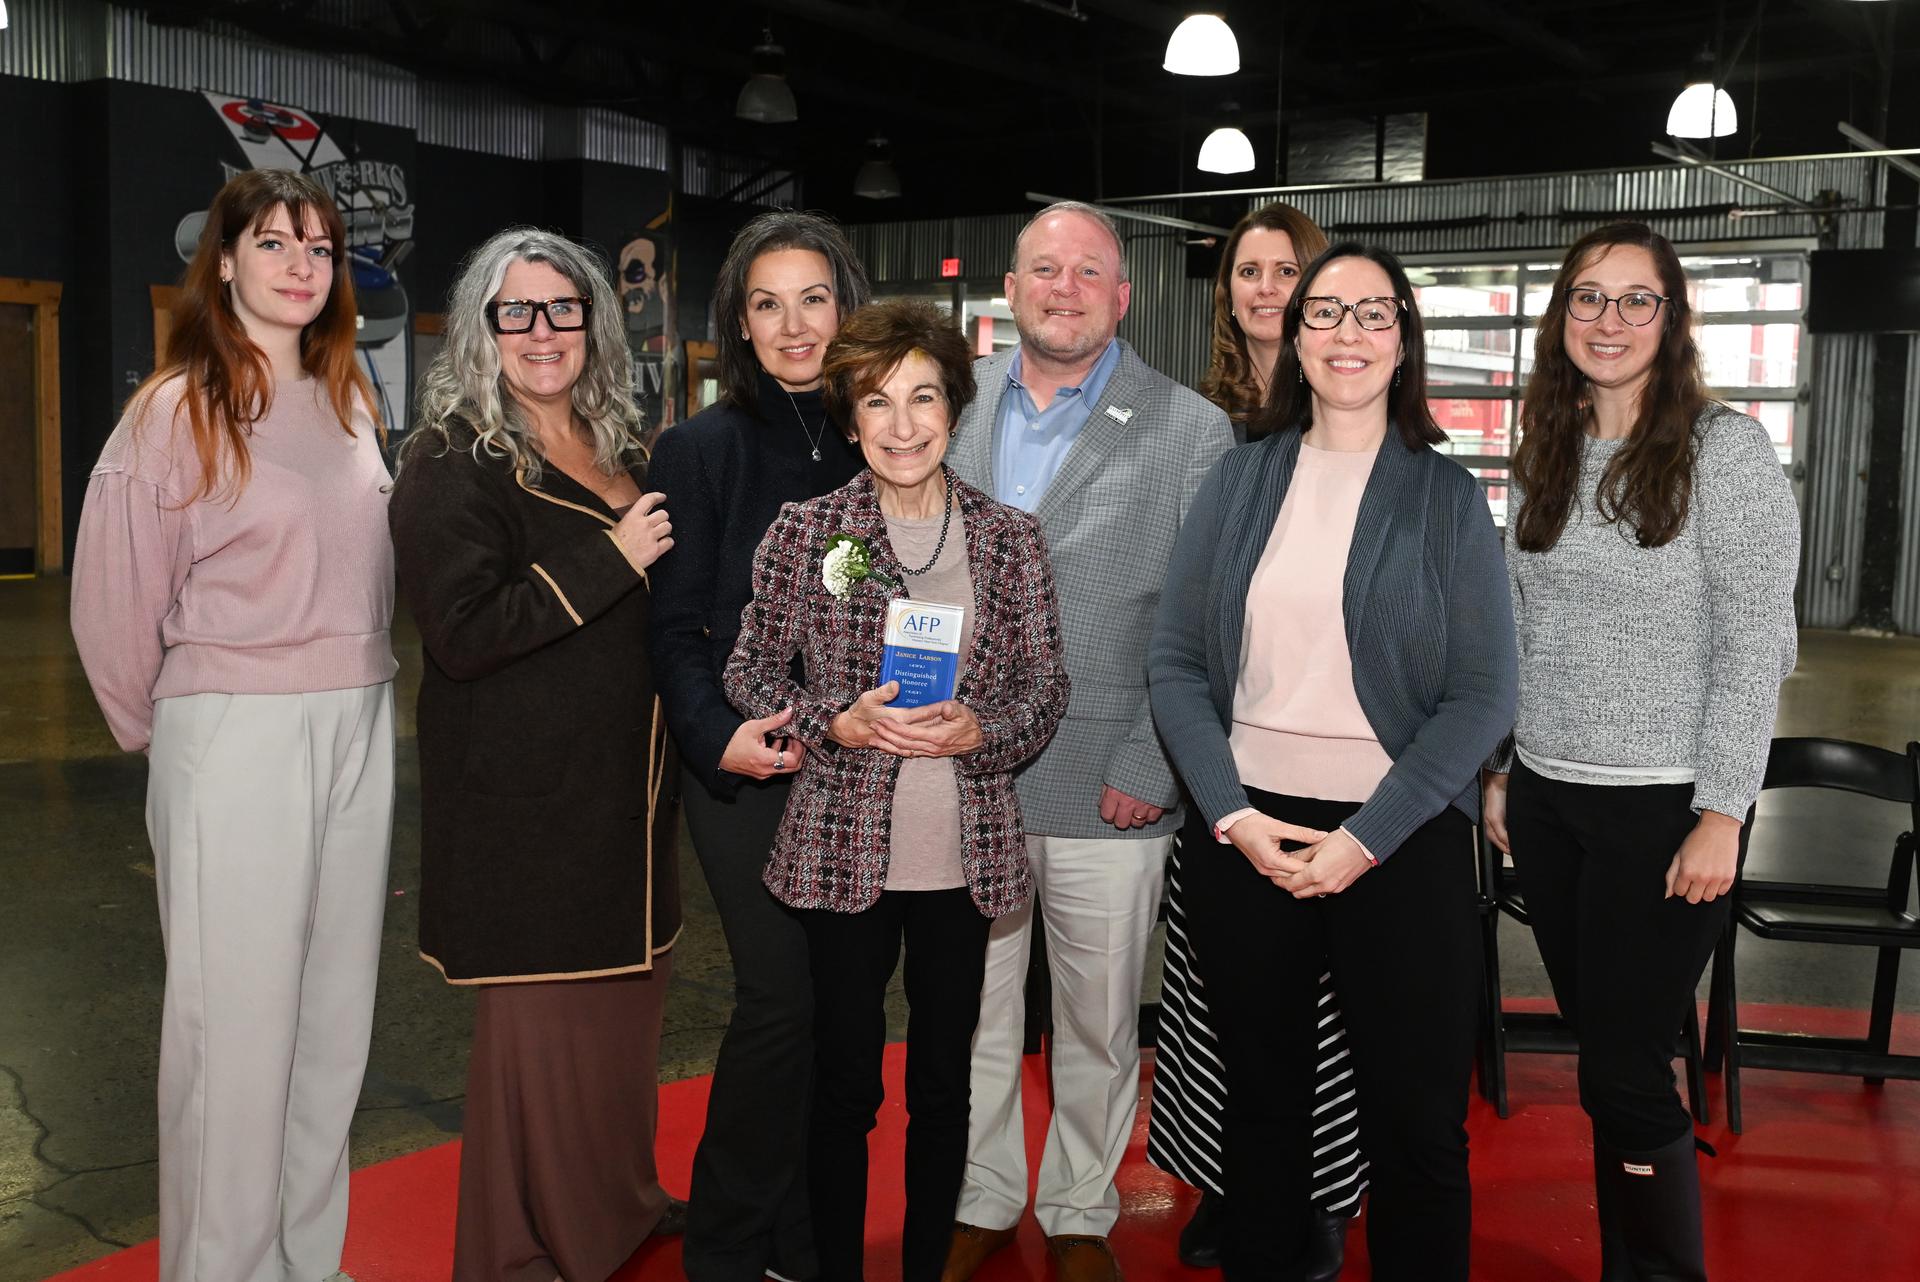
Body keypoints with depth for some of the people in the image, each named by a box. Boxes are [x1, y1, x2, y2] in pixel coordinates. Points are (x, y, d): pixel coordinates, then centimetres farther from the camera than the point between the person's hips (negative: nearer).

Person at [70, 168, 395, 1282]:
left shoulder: (348, 403, 12)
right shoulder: (179, 410, -8)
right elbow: (116, 597, -5)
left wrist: (359, 702, 12)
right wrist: (162, 727, 5)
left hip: (358, 731, 6)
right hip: (236, 738, -6)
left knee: (335, 1016, 13)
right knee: (237, 1021, 1)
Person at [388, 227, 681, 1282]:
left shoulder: (617, 449, 14)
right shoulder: (453, 462, -10)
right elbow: (463, 632, -21)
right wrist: (611, 560, -20)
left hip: (621, 784, 8)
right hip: (522, 794, -8)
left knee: (626, 984, 17)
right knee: (544, 1008, 0)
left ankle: (617, 1197, 36)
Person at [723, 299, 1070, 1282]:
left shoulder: (1011, 538, 1)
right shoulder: (804, 532, -3)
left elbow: (1046, 687, 5)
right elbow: (750, 675, 1)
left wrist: (977, 732, -14)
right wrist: (837, 725, -16)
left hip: (968, 858, 2)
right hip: (844, 856, -1)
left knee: (943, 1083, 16)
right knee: (845, 1084, 11)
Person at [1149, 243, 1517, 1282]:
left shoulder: (1447, 496, -1)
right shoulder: (1239, 481, 4)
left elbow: (1483, 696, -6)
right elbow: (1175, 660, 2)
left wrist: (1367, 837, -14)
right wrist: (1233, 814, -9)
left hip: (1400, 836, -2)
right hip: (1245, 831, 2)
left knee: (1416, 1119, 8)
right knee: (1261, 1097, 16)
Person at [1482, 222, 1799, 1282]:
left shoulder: (1725, 449, -7)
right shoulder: (1545, 457, 10)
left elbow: (1756, 644, -11)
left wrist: (1722, 816, -14)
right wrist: (1502, 768, 14)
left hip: (1664, 806, -5)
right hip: (1548, 798, 5)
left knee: (1623, 1074, -3)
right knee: (1601, 1051, 13)